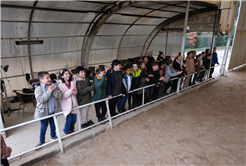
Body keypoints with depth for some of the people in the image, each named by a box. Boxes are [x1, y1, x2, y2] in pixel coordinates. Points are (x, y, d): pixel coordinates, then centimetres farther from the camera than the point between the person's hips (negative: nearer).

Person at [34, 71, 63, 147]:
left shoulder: (54, 86, -4)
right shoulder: (38, 89, -15)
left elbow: (60, 95, -10)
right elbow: (40, 100, -26)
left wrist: (53, 91, -26)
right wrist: (49, 91, -27)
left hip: (53, 110, 4)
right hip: (44, 111, -4)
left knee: (53, 124, 20)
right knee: (44, 126, 10)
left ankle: (53, 136, 42)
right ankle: (41, 141, 28)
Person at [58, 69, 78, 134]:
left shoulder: (73, 81, -2)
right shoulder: (60, 85, -14)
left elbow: (75, 93, -2)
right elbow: (63, 96, -18)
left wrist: (74, 90, -25)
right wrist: (71, 90, -27)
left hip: (73, 103, 4)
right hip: (66, 105, -4)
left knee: (74, 119, 11)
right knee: (69, 119, -1)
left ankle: (72, 129, 37)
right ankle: (66, 131, 26)